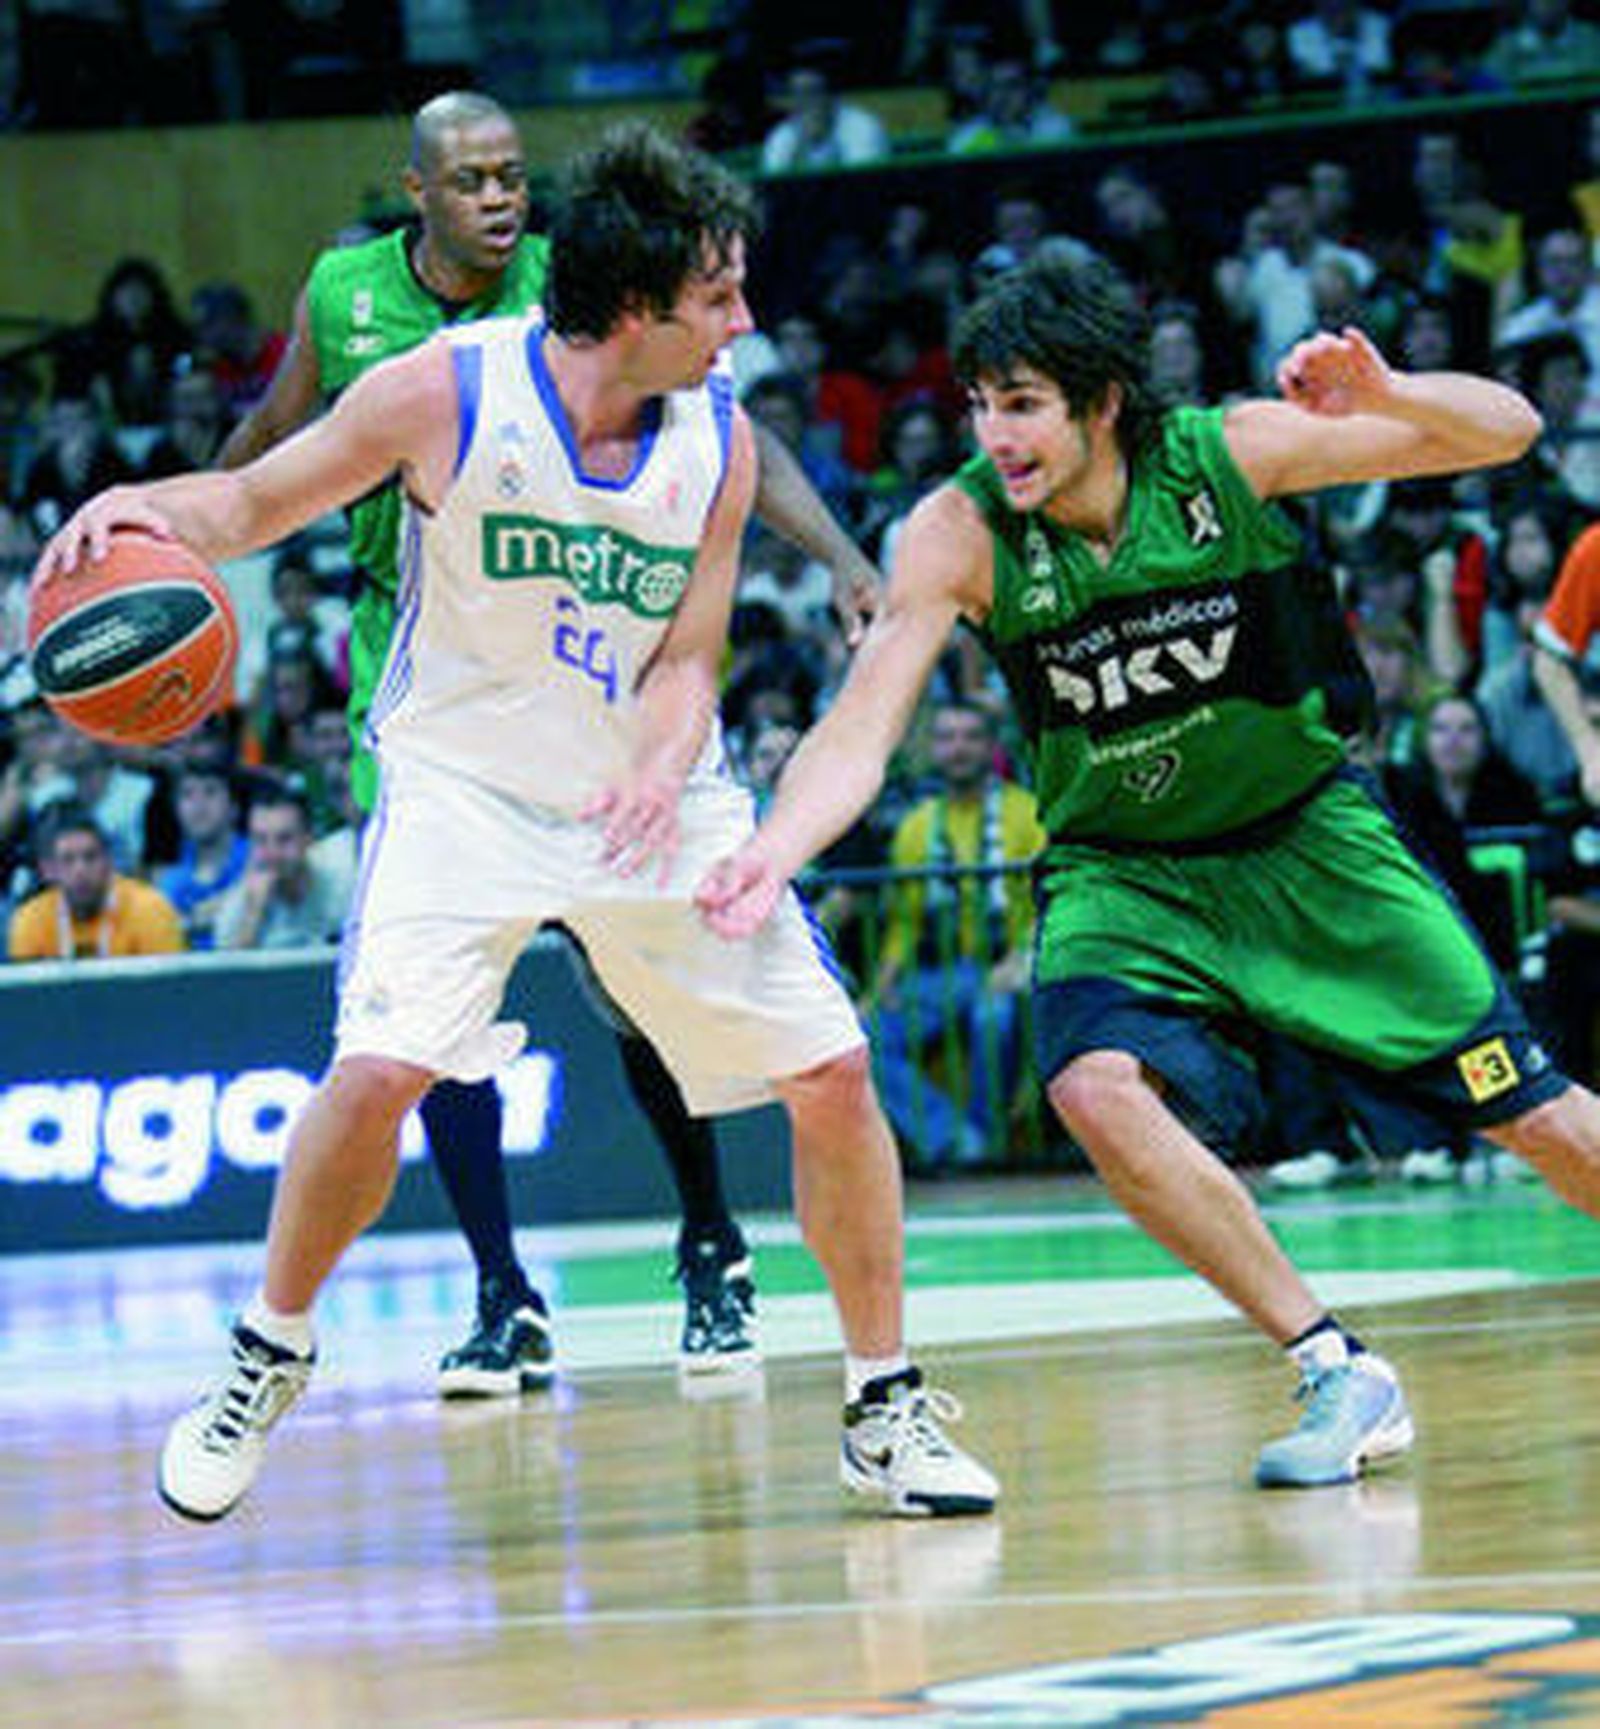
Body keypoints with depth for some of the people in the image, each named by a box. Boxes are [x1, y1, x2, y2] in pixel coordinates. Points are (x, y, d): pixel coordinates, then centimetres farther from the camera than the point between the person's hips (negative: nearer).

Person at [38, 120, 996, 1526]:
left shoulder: (721, 440, -8)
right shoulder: (448, 393, -17)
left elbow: (684, 663, -2)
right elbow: (255, 503, -4)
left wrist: (658, 770, -25)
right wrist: (142, 505, -25)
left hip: (653, 795, 3)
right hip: (466, 786, -3)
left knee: (831, 1070, -6)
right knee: (379, 1069, -22)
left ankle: (884, 1410, 10)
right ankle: (270, 1358, 4)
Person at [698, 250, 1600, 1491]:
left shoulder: (1228, 456, -19)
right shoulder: (961, 534, -19)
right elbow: (863, 727, -24)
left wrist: (1389, 400, -36)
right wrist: (770, 855, -43)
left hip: (1306, 837, 0)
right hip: (1119, 869, 0)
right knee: (1096, 1085, -28)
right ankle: (1341, 1377, -16)